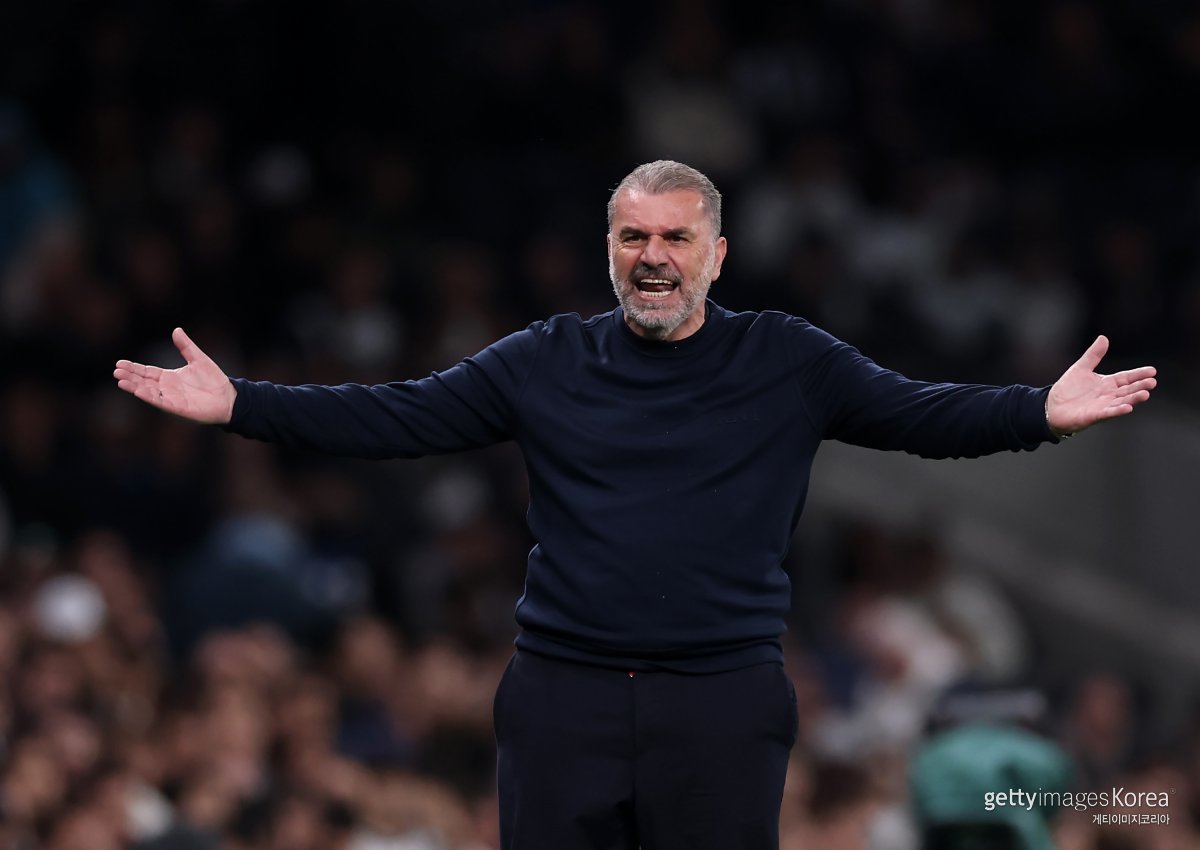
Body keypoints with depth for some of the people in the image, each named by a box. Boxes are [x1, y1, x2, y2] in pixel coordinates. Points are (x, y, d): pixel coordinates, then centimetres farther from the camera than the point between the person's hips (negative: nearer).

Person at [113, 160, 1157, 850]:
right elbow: (397, 416, 6)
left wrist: (1044, 412, -18)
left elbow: (920, 414, -1)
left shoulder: (786, 363, 5)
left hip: (722, 706, -1)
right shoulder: (547, 364, 9)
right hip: (563, 701, 1)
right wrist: (237, 403, -3)